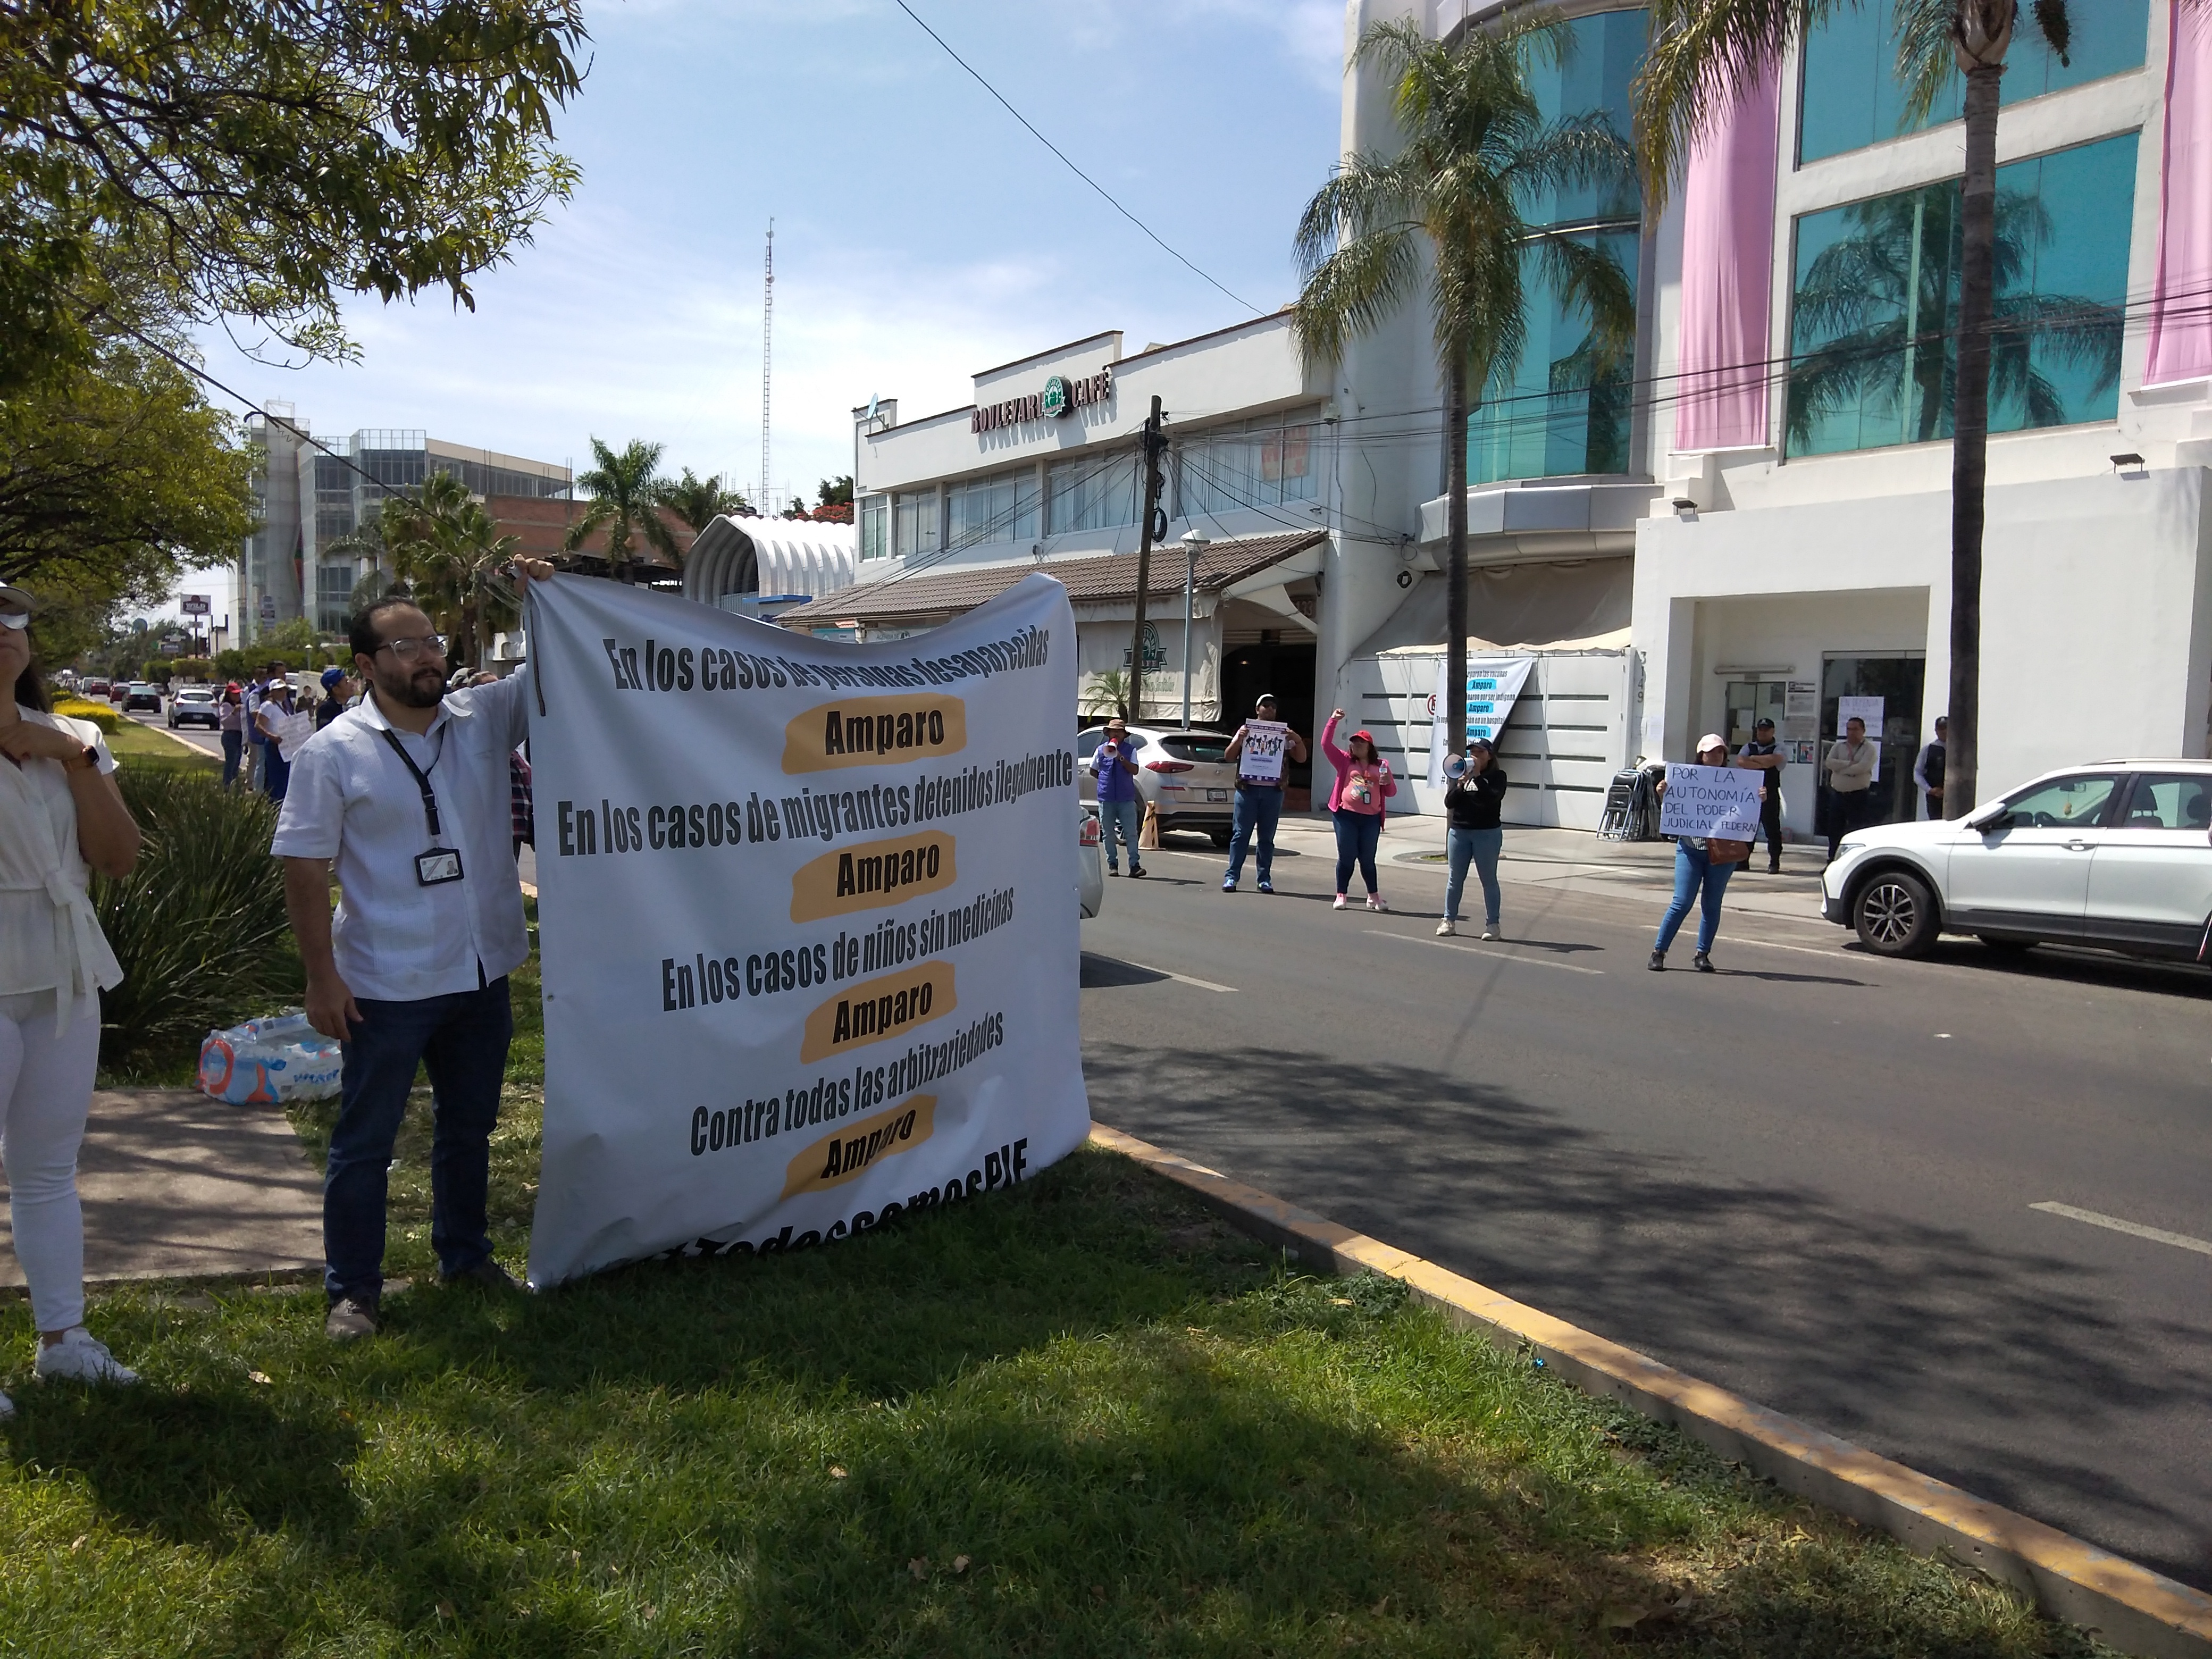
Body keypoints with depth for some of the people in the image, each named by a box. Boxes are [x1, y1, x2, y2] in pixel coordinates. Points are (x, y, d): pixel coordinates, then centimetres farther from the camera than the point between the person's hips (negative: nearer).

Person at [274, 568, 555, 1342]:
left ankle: (465, 1255, 37)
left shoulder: (486, 717, 2)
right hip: (386, 987, -4)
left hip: (482, 974, 5)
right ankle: (353, 1289, 20)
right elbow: (304, 871, -9)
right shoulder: (334, 751, -9)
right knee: (365, 1140, 7)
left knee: (469, 1129, 19)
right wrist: (322, 978, -12)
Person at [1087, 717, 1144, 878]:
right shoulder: (1101, 750, 8)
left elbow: (1134, 770, -9)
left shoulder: (1130, 751, 3)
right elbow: (1093, 771, 18)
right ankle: (1112, 865, 11)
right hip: (1106, 798, 2)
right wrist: (1106, 780, 5)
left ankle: (1135, 865, -6)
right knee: (1108, 834, 4)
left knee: (1131, 833, -5)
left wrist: (1120, 757, -19)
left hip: (1126, 798, -2)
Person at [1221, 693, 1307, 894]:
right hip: (1248, 789, -1)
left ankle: (1265, 879, 8)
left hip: (1273, 791, 1)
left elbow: (1301, 758, 10)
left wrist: (1298, 740, -8)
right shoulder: (1246, 731, 9)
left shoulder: (1284, 734, 12)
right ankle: (1231, 876, -2)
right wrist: (1238, 739, -11)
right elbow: (1228, 757, 5)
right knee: (1240, 834, -2)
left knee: (1267, 837, 5)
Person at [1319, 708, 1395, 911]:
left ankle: (1374, 897, 17)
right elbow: (1326, 744, -2)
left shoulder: (1381, 765, 10)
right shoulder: (1345, 761, 7)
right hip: (1346, 816, -1)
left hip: (1371, 818, 1)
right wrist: (1333, 721, -8)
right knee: (1346, 858, 2)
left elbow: (1391, 792, 13)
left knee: (1367, 859, 7)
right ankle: (1342, 896, 11)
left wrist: (1388, 782, -9)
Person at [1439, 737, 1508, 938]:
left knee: (1489, 880, 1)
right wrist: (1459, 785, -13)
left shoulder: (1497, 776, -1)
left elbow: (1493, 798, -19)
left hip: (1487, 833, -4)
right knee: (1455, 879, 8)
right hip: (1459, 832, 4)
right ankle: (1449, 921, 16)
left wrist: (1477, 777, -20)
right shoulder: (1461, 773, 9)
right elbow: (1449, 803, 3)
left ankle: (1492, 924, 5)